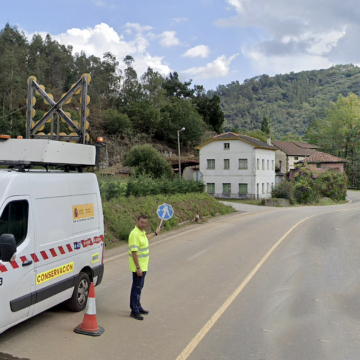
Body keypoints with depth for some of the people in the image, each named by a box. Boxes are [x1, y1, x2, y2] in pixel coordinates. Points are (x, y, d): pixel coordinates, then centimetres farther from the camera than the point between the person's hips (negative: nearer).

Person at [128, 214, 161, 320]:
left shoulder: (142, 232, 6)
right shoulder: (135, 234, -24)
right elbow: (134, 252, -26)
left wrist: (155, 233, 46)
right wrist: (138, 268, -27)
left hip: (143, 266, 10)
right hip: (138, 267, -10)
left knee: (139, 287, 20)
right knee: (136, 287, -1)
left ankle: (138, 306, 33)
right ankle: (134, 311, 8)